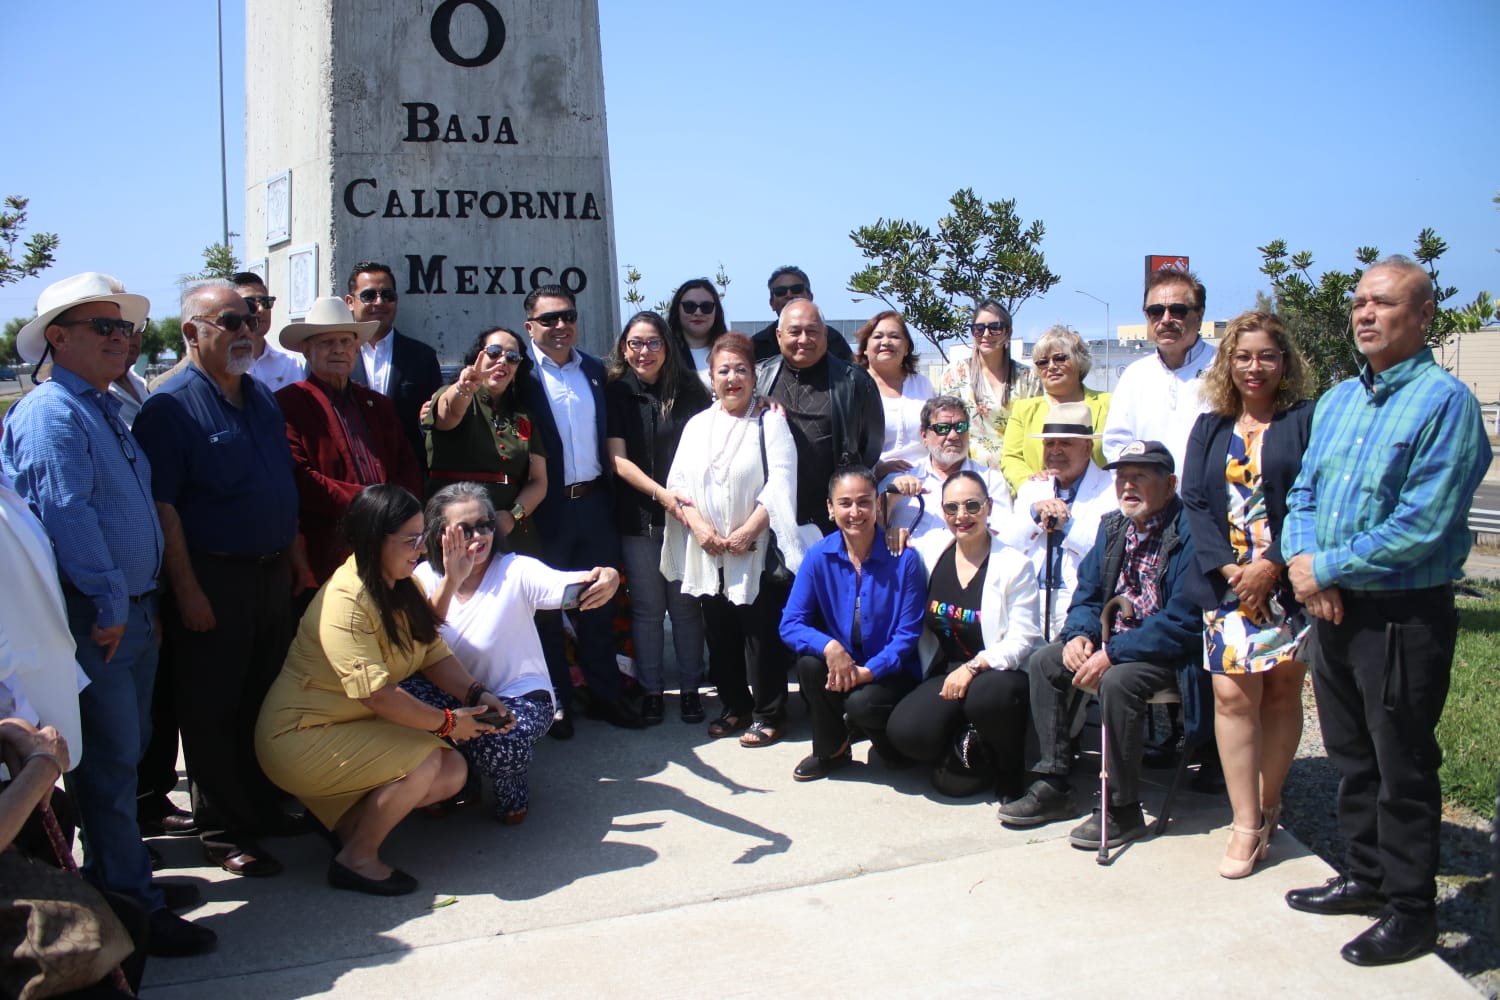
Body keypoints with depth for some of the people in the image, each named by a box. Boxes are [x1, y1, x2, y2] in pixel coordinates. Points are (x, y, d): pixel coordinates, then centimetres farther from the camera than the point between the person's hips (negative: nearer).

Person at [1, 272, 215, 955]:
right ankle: (130, 907, 4)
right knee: (111, 760, -4)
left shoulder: (109, 409, 17)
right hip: (92, 617, -9)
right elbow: (66, 514, -20)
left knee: (127, 751, 17)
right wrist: (108, 604, -18)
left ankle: (113, 875, 30)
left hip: (131, 610, 10)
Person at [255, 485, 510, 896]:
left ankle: (345, 814, 9)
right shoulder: (345, 600, -26)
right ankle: (357, 859, -6)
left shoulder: (404, 588, 4)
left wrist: (476, 694, -16)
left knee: (453, 773, -5)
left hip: (360, 726, 9)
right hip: (302, 735, -9)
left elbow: (434, 654, 2)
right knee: (425, 761, -25)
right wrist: (446, 722, -20)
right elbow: (375, 693, -30)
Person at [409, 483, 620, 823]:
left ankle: (512, 788, 6)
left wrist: (607, 580, -51)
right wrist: (451, 581, -32)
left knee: (500, 747, -36)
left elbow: (574, 586, -27)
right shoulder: (427, 576, -3)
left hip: (519, 696, -3)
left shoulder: (516, 571, -12)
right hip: (456, 696, 3)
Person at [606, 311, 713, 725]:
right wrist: (662, 494, -16)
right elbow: (619, 460, -5)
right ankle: (651, 690, 18)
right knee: (647, 606, 6)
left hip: (684, 511, 0)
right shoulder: (616, 393, 1)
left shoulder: (689, 391, 4)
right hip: (637, 515, 0)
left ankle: (690, 687, 16)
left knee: (685, 604, 3)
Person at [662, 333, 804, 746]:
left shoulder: (770, 421, -1)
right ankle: (734, 706, 24)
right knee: (720, 632, 10)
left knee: (761, 632, -2)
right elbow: (677, 483, 7)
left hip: (757, 551, -4)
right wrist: (698, 526, -9)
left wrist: (746, 532, -17)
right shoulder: (697, 425, 13)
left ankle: (768, 714, 10)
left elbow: (780, 485, -11)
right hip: (707, 553, 4)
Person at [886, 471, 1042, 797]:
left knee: (987, 696, -39)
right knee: (903, 731, -25)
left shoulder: (1014, 565, -6)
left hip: (997, 674, -3)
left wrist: (974, 667, -24)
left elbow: (1023, 640, -10)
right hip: (946, 673, 3)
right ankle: (970, 751, 7)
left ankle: (1008, 768, -6)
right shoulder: (930, 550, 6)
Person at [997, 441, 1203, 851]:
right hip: (1115, 640, 9)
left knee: (1116, 682, -33)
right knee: (1043, 662, -3)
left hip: (1170, 651, -8)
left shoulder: (1189, 533, -19)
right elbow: (1087, 593, 14)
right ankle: (1053, 786, 3)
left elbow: (1182, 621, -26)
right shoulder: (1114, 527, 7)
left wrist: (1111, 654, -28)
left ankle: (1123, 811, -17)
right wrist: (1079, 635, -9)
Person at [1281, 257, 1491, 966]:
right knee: (1352, 756, 18)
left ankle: (1411, 909, 19)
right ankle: (1368, 876, 34)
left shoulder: (1444, 402, -14)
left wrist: (1326, 567, -15)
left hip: (1404, 617, -7)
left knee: (1403, 769, 4)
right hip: (1330, 609, 7)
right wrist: (1302, 557, -7)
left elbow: (1421, 526, -21)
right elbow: (1302, 494, 13)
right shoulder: (1337, 400, 11)